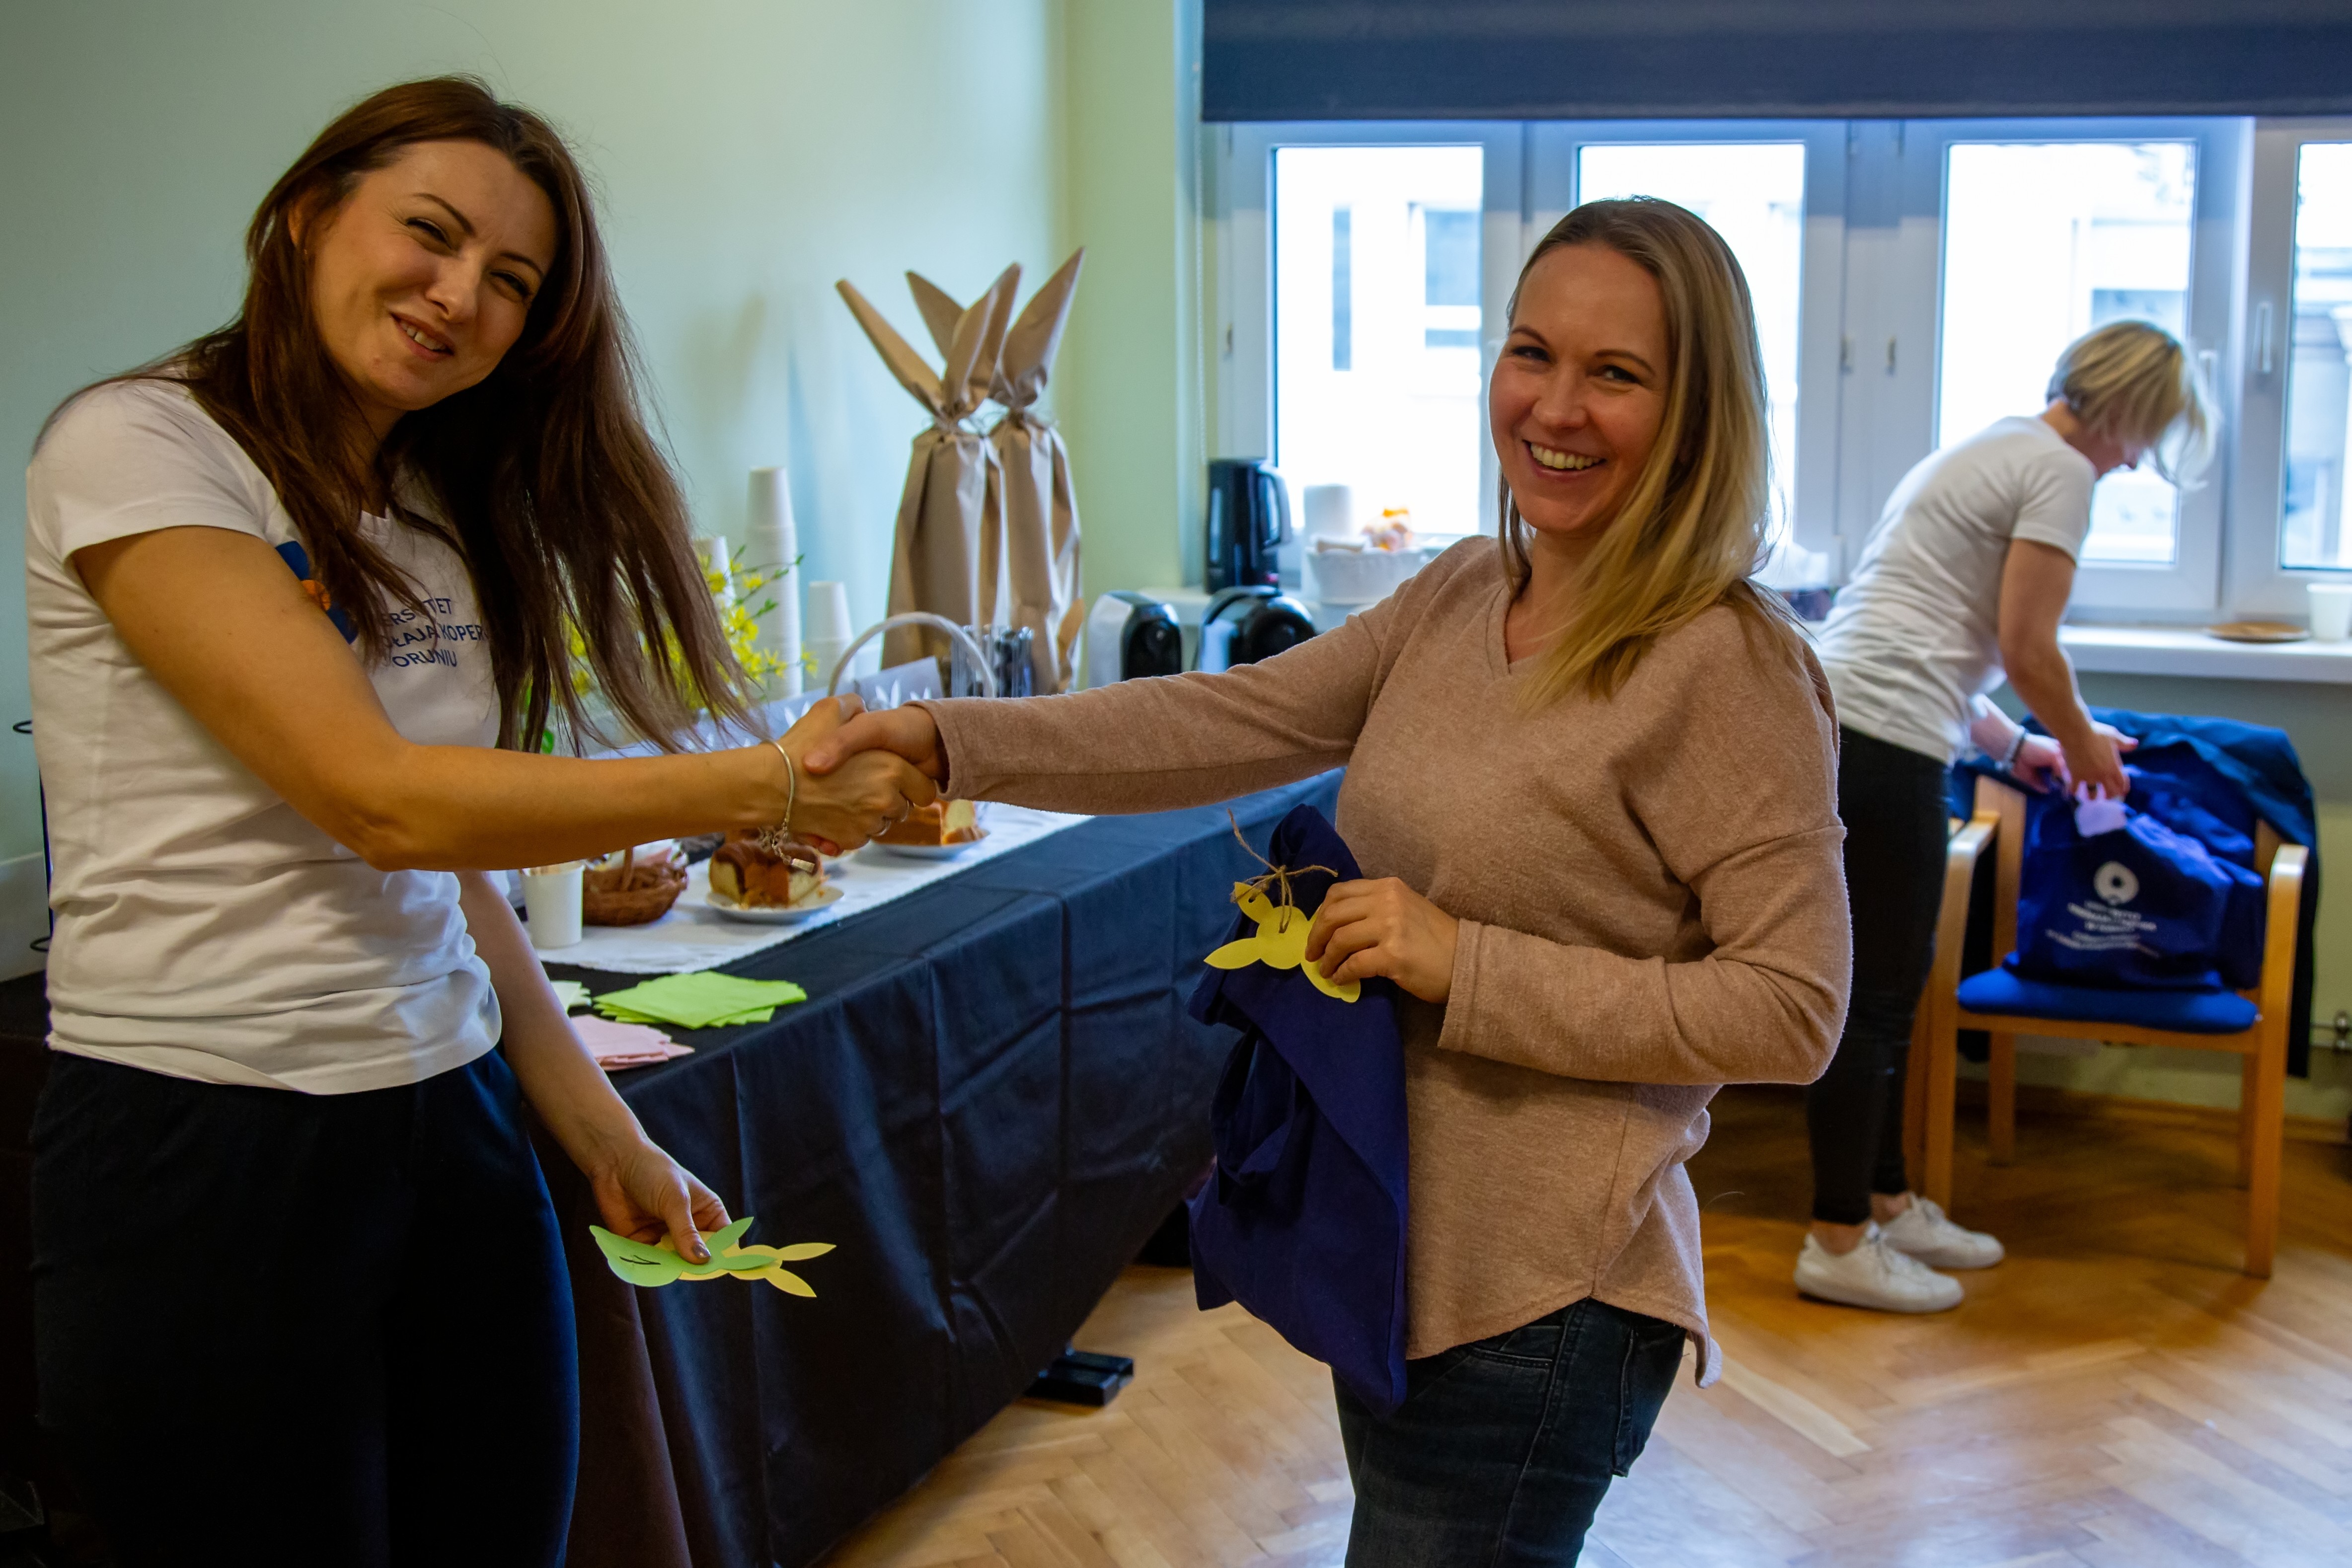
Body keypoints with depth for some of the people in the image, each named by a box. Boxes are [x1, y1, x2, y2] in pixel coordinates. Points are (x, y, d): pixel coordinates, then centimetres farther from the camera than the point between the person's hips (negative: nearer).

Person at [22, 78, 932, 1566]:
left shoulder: (444, 517, 12)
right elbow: (383, 802, -19)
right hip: (203, 1152, -6)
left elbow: (451, 876, 12)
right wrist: (767, 787, -15)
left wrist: (603, 1131, 9)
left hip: (454, 1121, 6)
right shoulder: (137, 451, -10)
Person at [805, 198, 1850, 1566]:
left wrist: (1468, 966, -23)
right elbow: (1229, 724, 1)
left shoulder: (1728, 666, -18)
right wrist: (945, 741, -10)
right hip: (1397, 1247, 8)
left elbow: (1793, 1012, -19)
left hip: (1537, 1300, -8)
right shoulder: (1461, 598, 5)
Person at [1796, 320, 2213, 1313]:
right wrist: (2080, 743, 9)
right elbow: (2027, 649, -9)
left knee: (1888, 983, 17)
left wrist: (2016, 747, 29)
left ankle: (1886, 1204, 27)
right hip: (1883, 744, -10)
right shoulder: (2060, 470, -5)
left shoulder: (1985, 453, 25)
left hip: (1832, 720, 10)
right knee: (1878, 995, -4)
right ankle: (1838, 1247, 2)